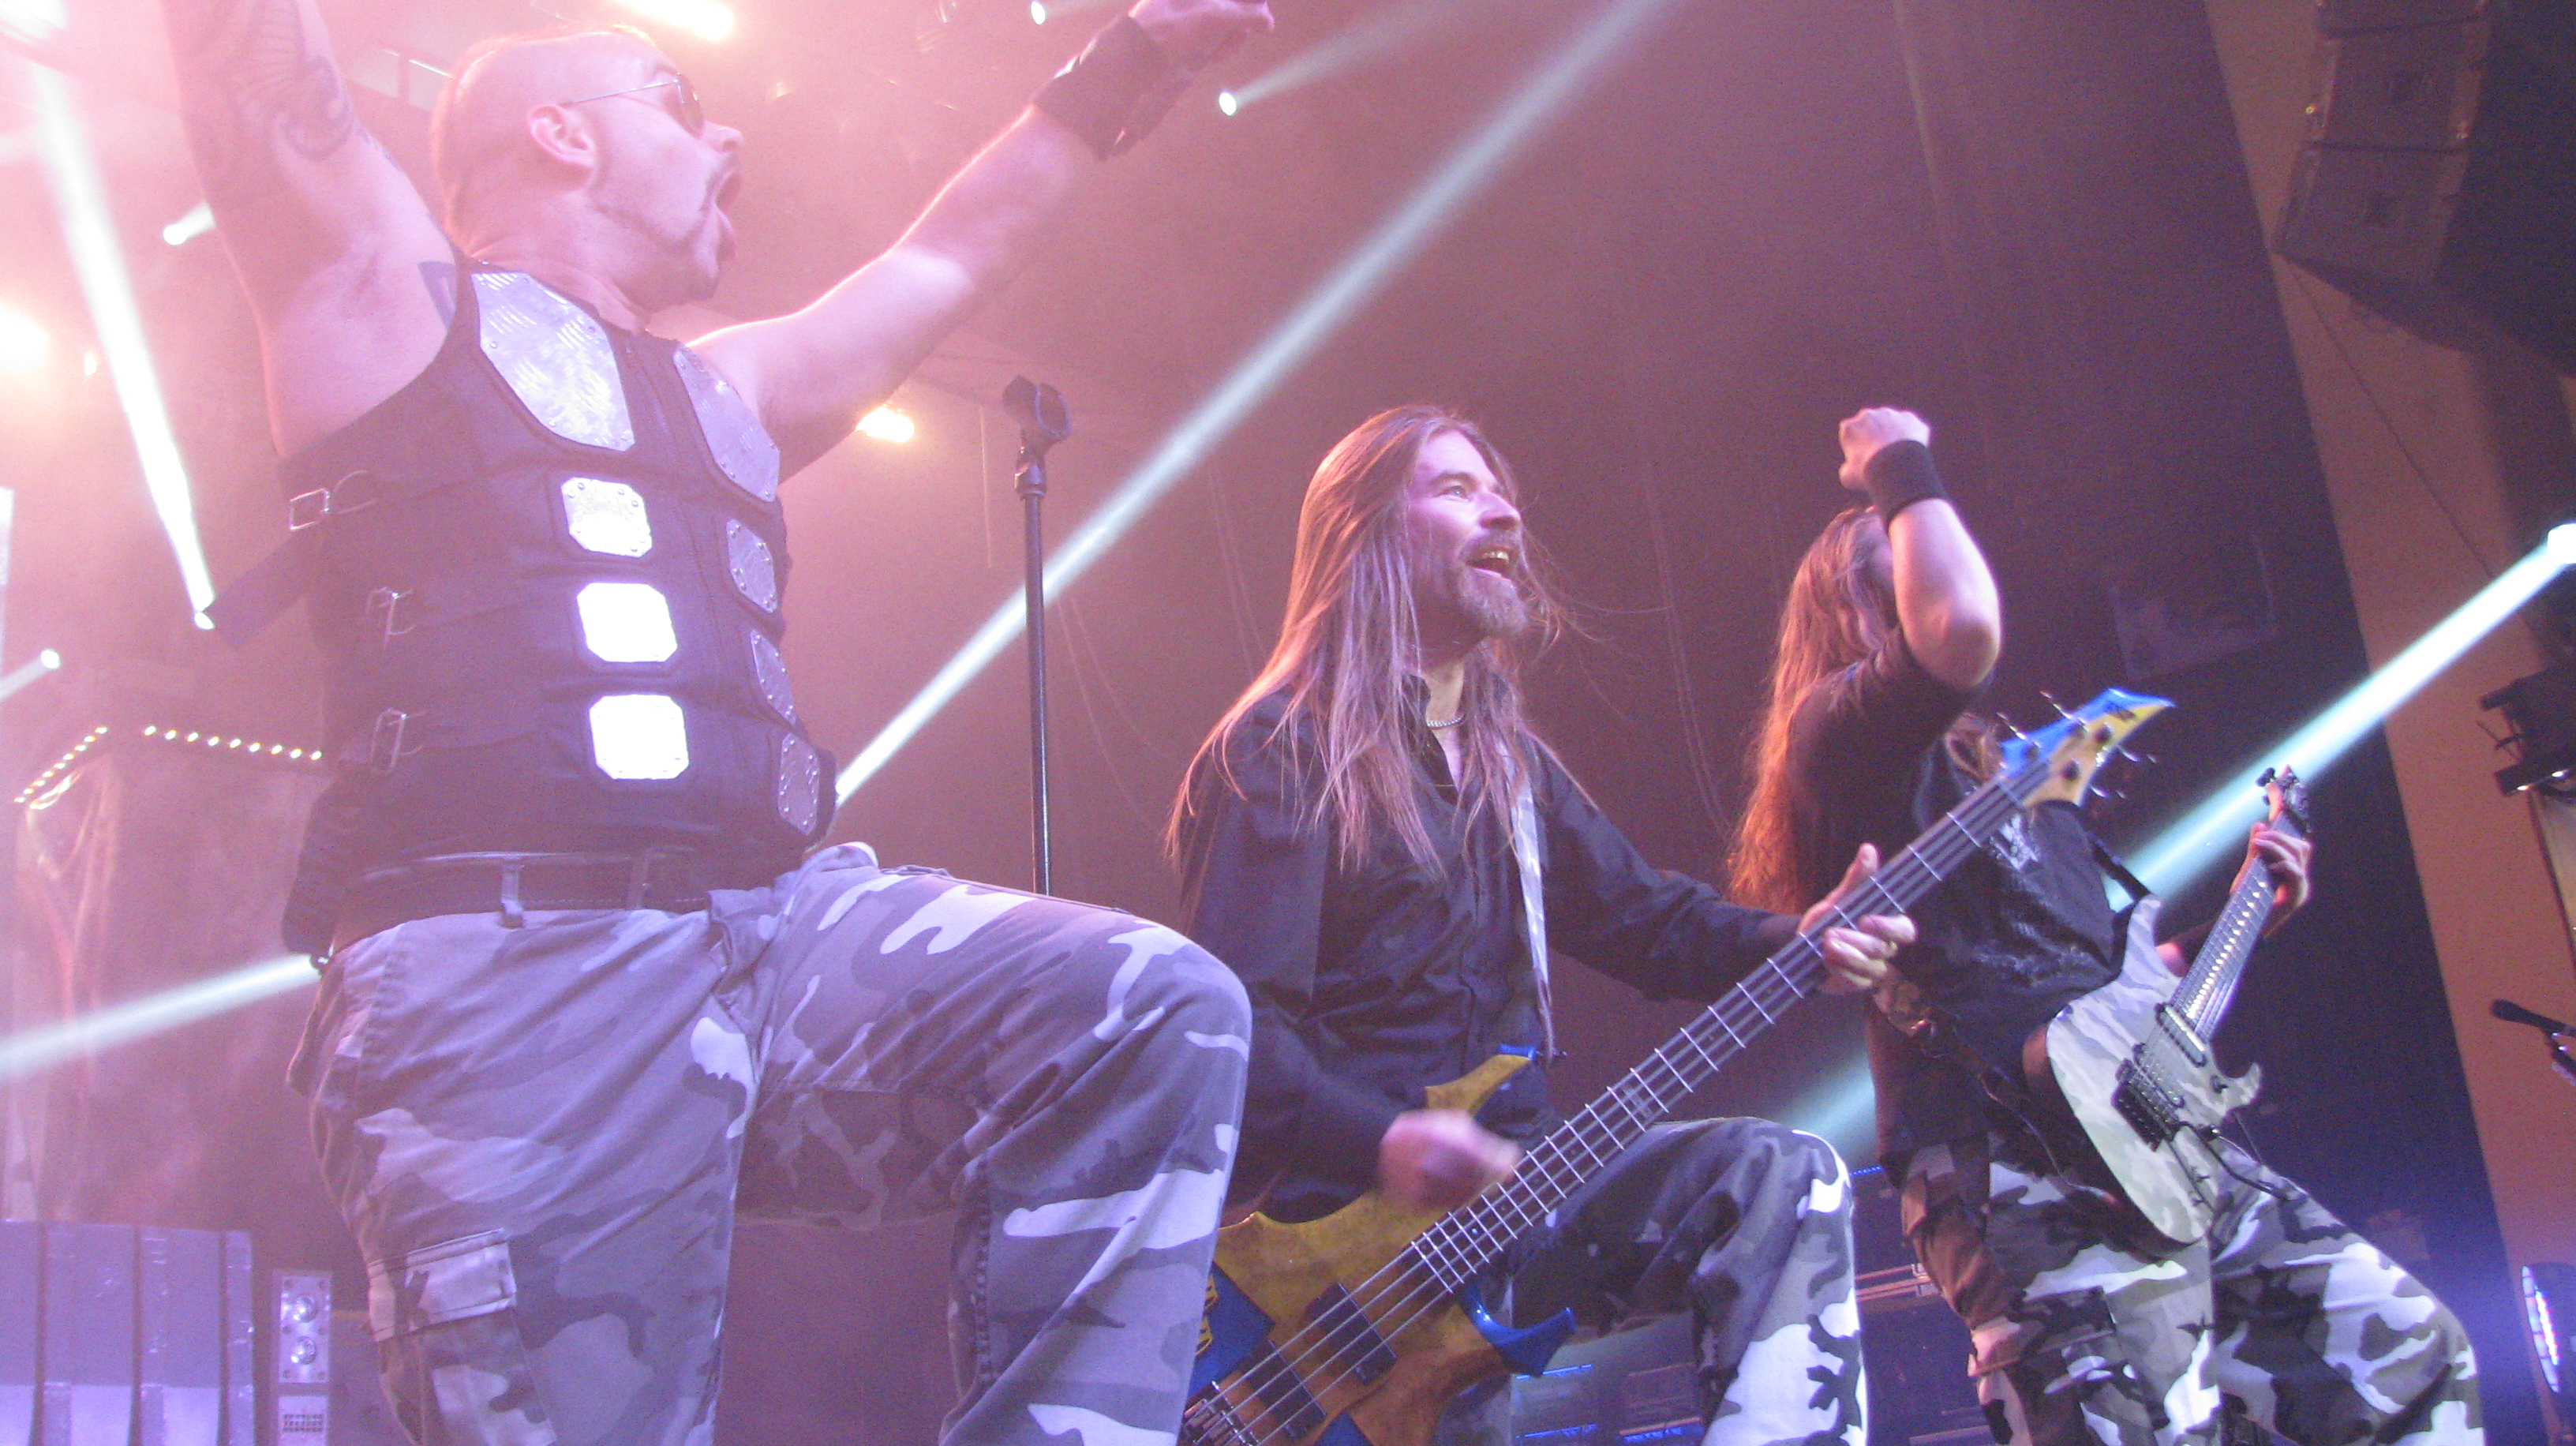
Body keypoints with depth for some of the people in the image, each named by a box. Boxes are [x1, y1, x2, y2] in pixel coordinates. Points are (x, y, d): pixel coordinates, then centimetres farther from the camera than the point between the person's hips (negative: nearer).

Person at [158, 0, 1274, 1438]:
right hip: (513, 988, -6)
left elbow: (953, 253, 38)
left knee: (1161, 1009, -12)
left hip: (776, 928, 6)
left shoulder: (726, 392, 30)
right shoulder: (389, 295, 12)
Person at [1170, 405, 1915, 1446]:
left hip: (1508, 1186, 7)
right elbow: (1232, 1027, -18)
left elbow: (1637, 911, 19)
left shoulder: (1507, 760, 18)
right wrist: (1382, 1142, -34)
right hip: (1351, 1234, -7)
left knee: (1787, 1177, -16)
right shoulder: (1282, 758, -9)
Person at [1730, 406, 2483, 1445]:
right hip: (2013, 1163, -9)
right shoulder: (1839, 727, -1)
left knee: (2410, 1353, 9)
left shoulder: (2003, 765, 28)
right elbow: (1961, 633, -24)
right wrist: (1902, 469, -9)